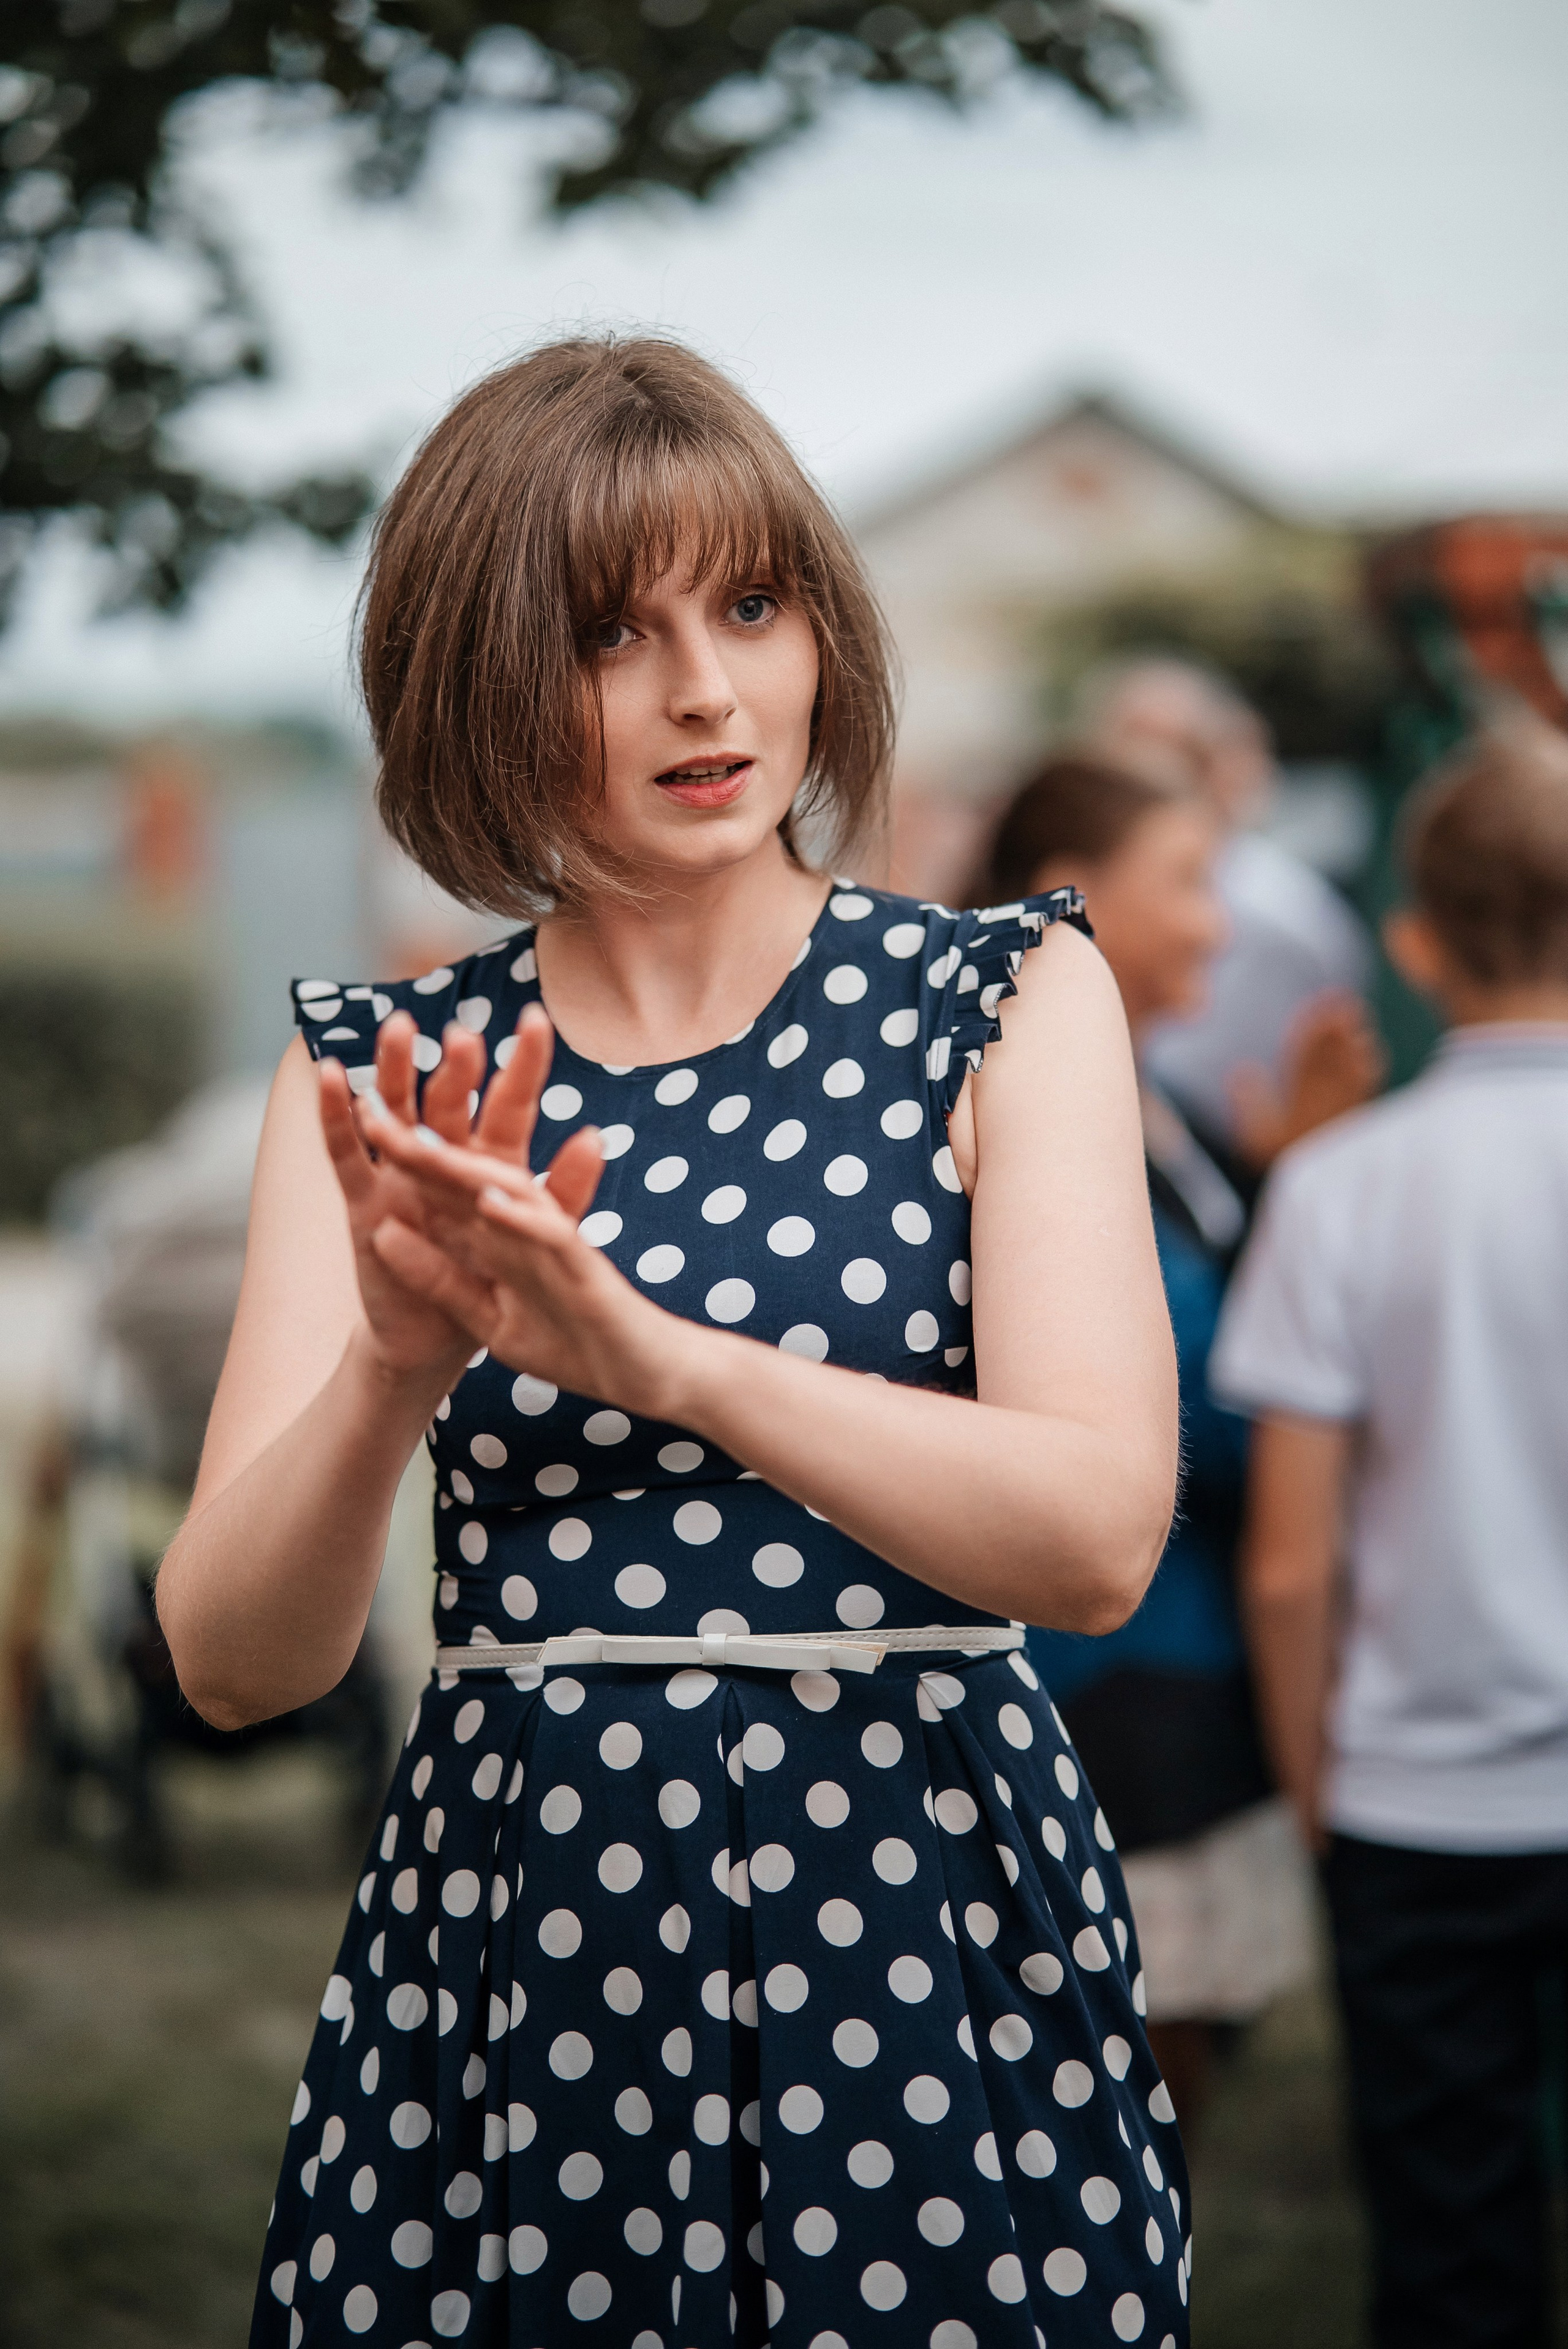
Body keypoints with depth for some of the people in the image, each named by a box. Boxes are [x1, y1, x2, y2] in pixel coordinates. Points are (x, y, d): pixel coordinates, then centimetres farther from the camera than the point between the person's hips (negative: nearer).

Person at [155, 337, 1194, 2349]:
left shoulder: (1007, 999, 0)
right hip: (505, 1956, 1)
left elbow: (1098, 1536, -14)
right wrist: (398, 1362, -25)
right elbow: (232, 1656, -5)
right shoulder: (380, 1079, 4)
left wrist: (647, 1350, -26)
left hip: (932, 1953, -1)